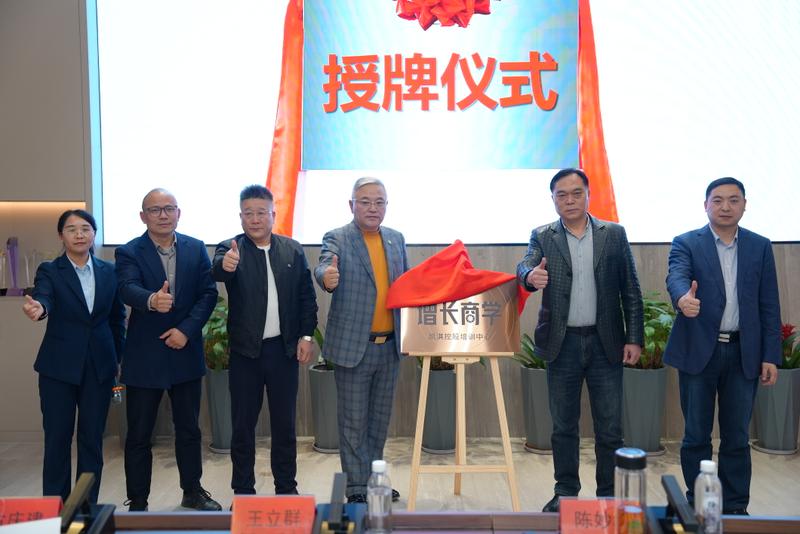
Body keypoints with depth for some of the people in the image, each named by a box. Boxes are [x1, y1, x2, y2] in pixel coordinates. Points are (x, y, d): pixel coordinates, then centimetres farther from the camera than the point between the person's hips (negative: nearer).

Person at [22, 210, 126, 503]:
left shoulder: (109, 271, 6)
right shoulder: (50, 271, -2)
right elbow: (43, 298, -22)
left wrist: (117, 357, 7)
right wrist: (37, 308, -46)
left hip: (99, 366, 2)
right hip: (59, 367, -2)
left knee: (92, 440, 8)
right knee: (57, 439, 3)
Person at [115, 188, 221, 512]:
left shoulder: (196, 249, 3)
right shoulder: (129, 253, -6)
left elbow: (208, 293, -2)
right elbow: (128, 289, -24)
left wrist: (187, 329, -15)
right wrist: (152, 300, -46)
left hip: (186, 353, 3)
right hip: (144, 357, -3)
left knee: (189, 429, 15)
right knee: (139, 435, 7)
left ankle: (193, 492, 31)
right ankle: (137, 502, 20)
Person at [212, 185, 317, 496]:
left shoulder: (293, 250, 4)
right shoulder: (231, 249, -4)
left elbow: (307, 296, 6)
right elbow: (219, 272, -26)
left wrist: (306, 336, -2)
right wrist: (225, 265, -49)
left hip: (285, 349, 2)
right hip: (245, 351, -2)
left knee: (284, 424, 11)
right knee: (243, 425, 8)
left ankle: (286, 489, 24)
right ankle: (243, 491, 20)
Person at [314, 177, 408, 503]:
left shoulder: (396, 239, 10)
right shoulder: (336, 239, -6)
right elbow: (324, 268, -25)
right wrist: (327, 277, -49)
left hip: (390, 346, 5)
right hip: (353, 345, -5)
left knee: (380, 419, 15)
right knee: (354, 422, 3)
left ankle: (373, 478, 29)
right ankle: (356, 488, 14)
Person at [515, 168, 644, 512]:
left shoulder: (614, 234, 4)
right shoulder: (542, 237, 4)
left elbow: (631, 290, 3)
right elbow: (525, 266, -15)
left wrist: (635, 338, -3)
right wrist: (531, 276, -39)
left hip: (605, 342, 0)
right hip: (562, 344, 0)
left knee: (610, 428, 5)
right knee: (563, 426, 10)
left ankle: (609, 495, 19)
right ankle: (565, 493, 23)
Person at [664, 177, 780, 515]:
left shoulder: (760, 247, 7)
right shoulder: (686, 243, 0)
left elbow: (769, 306, 6)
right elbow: (676, 276, -21)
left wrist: (771, 356, 1)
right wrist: (683, 297, -44)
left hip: (743, 353, 2)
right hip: (699, 351, -2)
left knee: (737, 436, 9)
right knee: (696, 435, 7)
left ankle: (735, 507, 22)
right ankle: (697, 505, 21)